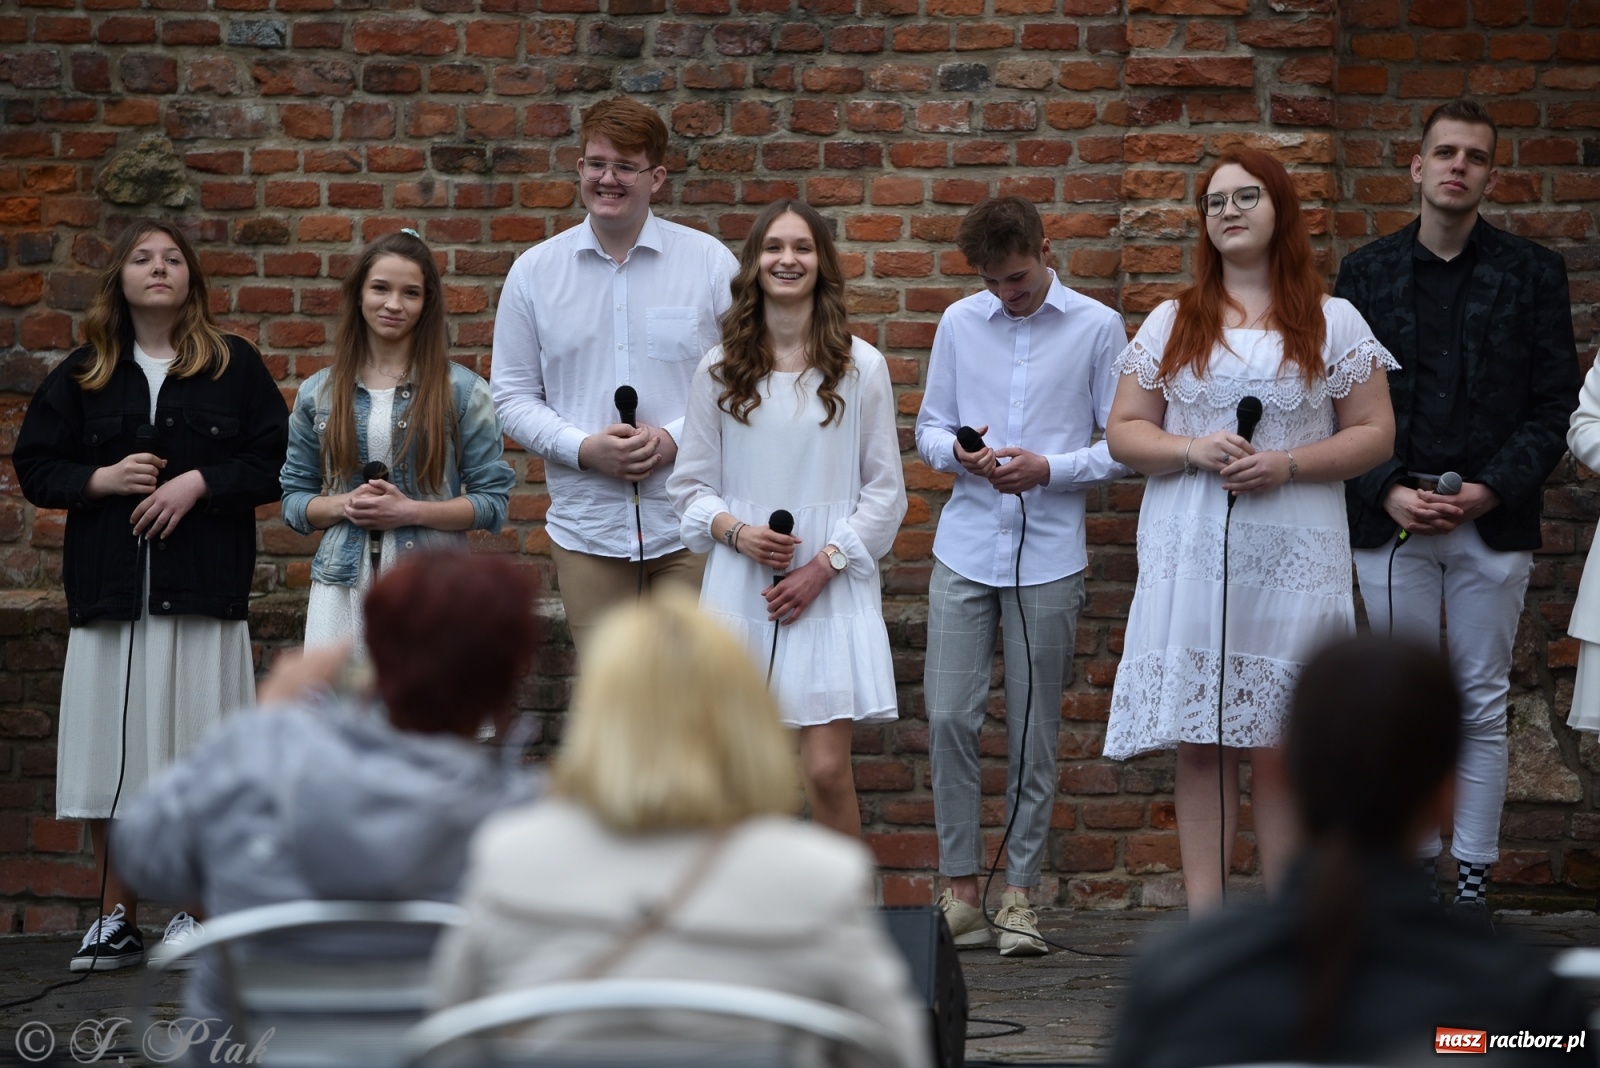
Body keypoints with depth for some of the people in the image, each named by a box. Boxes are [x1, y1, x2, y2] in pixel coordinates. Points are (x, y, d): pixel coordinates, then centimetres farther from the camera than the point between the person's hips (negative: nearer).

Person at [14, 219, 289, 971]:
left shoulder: (234, 366, 6)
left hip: (203, 592, -2)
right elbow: (35, 467, 10)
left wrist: (201, 482, -12)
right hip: (110, 592, 2)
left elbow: (273, 461, 1)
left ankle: (194, 911, 10)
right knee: (111, 761, 1)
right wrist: (100, 479, -7)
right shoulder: (82, 375, 11)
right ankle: (117, 918, 10)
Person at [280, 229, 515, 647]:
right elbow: (294, 499, 14)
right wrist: (343, 506, -6)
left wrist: (412, 511, -12)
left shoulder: (463, 391, 3)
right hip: (343, 588, 2)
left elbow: (492, 502, 1)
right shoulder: (318, 393, 11)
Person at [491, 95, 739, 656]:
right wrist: (584, 449, -9)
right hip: (587, 529, 1)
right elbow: (513, 396, 8)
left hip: (691, 530, -1)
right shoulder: (534, 272, 7)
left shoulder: (710, 262, 2)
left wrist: (675, 438, -13)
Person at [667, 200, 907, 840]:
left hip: (832, 591, -2)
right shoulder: (719, 370, 7)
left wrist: (825, 563, -7)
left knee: (826, 770, -8)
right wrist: (737, 532, -10)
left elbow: (885, 488, 4)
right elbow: (690, 484, 10)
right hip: (741, 592, 2)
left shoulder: (861, 367, 2)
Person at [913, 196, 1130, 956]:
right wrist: (956, 452, -8)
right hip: (966, 546, 2)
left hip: (1049, 556, -2)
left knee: (1033, 729, 3)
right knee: (949, 716, -4)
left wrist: (1049, 469, -13)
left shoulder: (1097, 327, 2)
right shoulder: (959, 323, 9)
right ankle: (959, 880, 8)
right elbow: (928, 428, 14)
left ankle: (1020, 889, 11)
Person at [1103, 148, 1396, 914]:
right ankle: (1203, 925, 5)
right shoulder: (1172, 323, 13)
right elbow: (1124, 432, 11)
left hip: (1290, 563, -2)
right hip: (1189, 562, 2)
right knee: (1198, 743, 1)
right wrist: (1191, 450, -9)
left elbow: (1374, 434, 3)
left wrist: (1289, 464, -12)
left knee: (1279, 747, -2)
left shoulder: (1331, 323, 7)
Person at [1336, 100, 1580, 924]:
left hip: (1493, 522, -1)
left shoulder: (1532, 274, 5)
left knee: (1483, 703, 2)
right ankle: (1413, 864, 13)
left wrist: (1490, 489, -11)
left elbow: (1555, 406, 2)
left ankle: (1473, 879, 8)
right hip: (1391, 518, 1)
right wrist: (1388, 492, -9)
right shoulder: (1365, 273, 8)